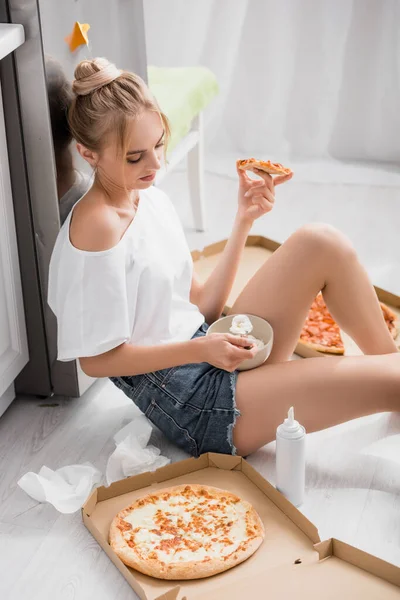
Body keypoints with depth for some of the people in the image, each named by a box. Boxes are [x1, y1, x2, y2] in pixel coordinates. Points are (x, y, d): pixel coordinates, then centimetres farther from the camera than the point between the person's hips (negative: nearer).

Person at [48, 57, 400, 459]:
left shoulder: (151, 199, 8)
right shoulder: (96, 225, -18)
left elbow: (202, 307, 8)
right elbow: (96, 359, -16)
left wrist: (244, 219, 3)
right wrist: (202, 349, -20)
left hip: (214, 362, 9)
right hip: (190, 404, -8)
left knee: (320, 243, -5)